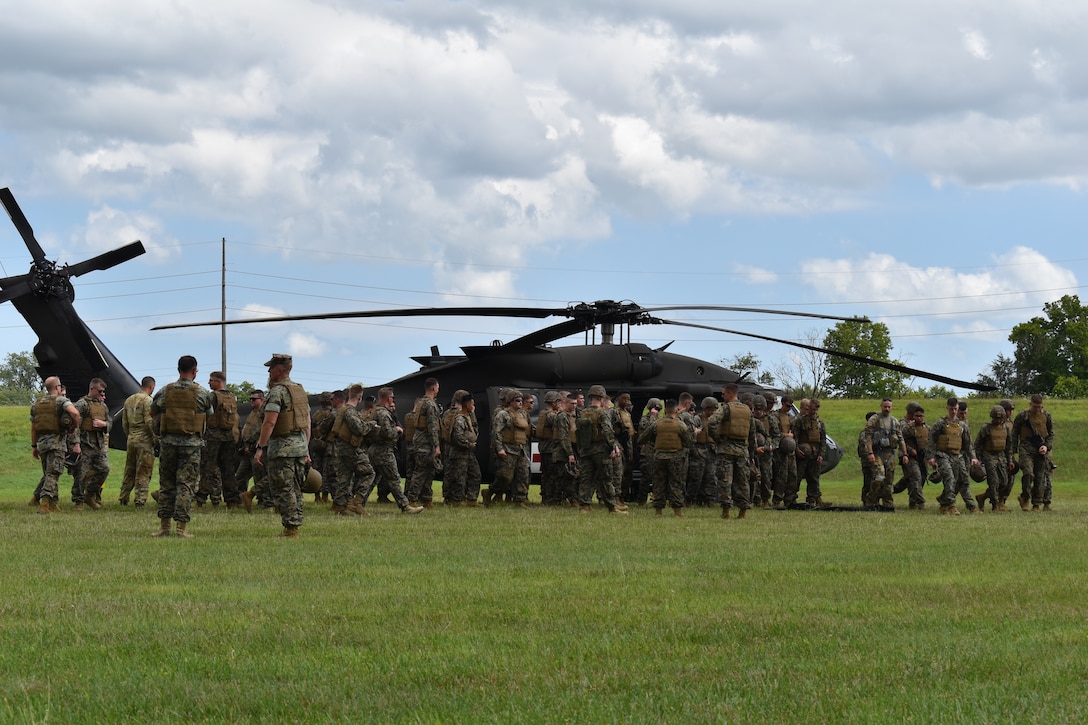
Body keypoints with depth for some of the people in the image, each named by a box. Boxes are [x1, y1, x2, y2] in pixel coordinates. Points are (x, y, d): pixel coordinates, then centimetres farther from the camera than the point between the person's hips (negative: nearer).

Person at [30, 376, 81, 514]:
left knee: (48, 474, 17)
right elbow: (74, 412, -25)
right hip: (57, 441, -6)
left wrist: (34, 446, 20)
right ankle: (43, 504, -21)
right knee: (52, 474, -8)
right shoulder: (61, 400, -6)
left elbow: (33, 427, 14)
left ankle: (53, 504, 19)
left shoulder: (36, 403, 12)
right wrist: (75, 426, -5)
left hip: (42, 441, 6)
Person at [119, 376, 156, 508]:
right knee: (143, 472, -3)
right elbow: (149, 422, -17)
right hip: (144, 440, -7)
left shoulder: (129, 400, 13)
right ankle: (140, 500, -5)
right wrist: (155, 438, -7)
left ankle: (123, 498, 17)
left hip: (131, 439, 7)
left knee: (129, 471, 14)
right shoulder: (147, 400, -11)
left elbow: (124, 422, 17)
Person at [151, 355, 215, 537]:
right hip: (191, 444, -2)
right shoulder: (201, 393, -4)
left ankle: (164, 525, 11)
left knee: (166, 484, 10)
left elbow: (153, 411, 12)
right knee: (186, 484, 0)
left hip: (168, 442, 2)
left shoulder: (165, 391, 1)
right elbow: (210, 413, 12)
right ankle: (181, 526, -6)